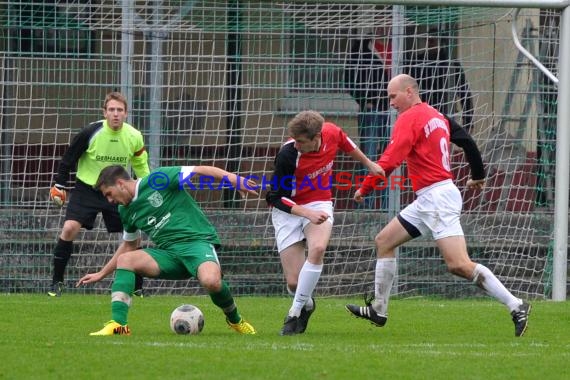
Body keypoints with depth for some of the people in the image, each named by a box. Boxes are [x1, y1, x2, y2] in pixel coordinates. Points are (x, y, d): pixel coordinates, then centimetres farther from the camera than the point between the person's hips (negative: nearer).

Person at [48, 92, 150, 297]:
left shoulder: (134, 137, -10)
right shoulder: (91, 132, -20)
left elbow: (141, 164, 10)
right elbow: (69, 157, -6)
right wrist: (59, 185, -2)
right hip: (86, 188, -3)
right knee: (69, 229, -19)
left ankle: (138, 288, 13)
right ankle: (56, 282, -7)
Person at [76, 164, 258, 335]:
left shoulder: (158, 180, -6)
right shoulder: (126, 211, 15)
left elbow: (200, 170, -10)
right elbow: (129, 246, 30)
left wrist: (234, 179, -23)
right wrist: (101, 274, 29)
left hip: (197, 241, -6)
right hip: (167, 252, 6)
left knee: (211, 281, -36)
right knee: (125, 260, -17)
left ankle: (235, 319, -5)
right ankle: (118, 324, -25)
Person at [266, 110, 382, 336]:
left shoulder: (332, 133, -15)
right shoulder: (288, 155, -26)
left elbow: (348, 145, 11)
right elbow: (276, 198, -19)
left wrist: (369, 164, 26)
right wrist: (307, 213, -32)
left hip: (319, 204, 2)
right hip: (288, 211, -2)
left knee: (317, 249, -31)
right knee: (294, 283, -7)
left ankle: (296, 313, -19)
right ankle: (306, 304, 31)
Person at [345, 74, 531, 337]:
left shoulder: (409, 118, -11)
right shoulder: (437, 116, 15)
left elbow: (390, 160, -18)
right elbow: (467, 141, 18)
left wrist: (364, 188, -9)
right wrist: (479, 177, 32)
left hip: (437, 197, -10)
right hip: (426, 201, 10)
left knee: (459, 265, -15)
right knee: (384, 240, 14)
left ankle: (516, 306, -13)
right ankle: (378, 310, 18)